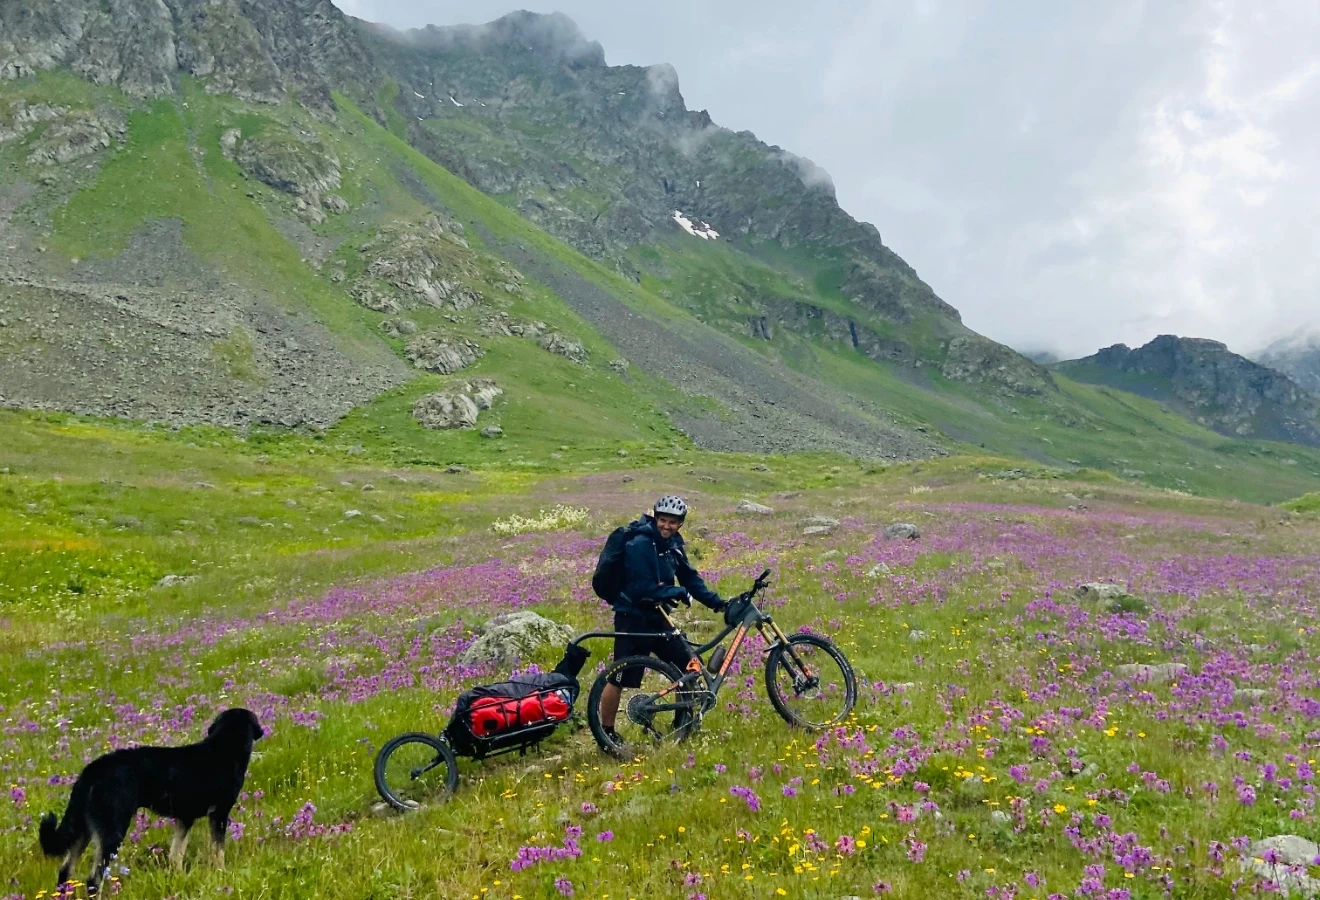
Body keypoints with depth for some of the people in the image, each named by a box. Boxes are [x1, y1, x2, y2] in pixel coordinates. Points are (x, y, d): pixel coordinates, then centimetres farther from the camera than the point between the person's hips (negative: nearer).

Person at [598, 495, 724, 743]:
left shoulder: (672, 542, 6)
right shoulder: (640, 544, -19)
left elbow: (689, 577, 10)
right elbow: (643, 588, -24)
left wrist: (716, 602, 3)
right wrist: (679, 592, -18)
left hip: (656, 616, 8)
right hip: (633, 618, -8)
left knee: (689, 666, 9)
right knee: (621, 678, -3)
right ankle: (606, 731, 13)